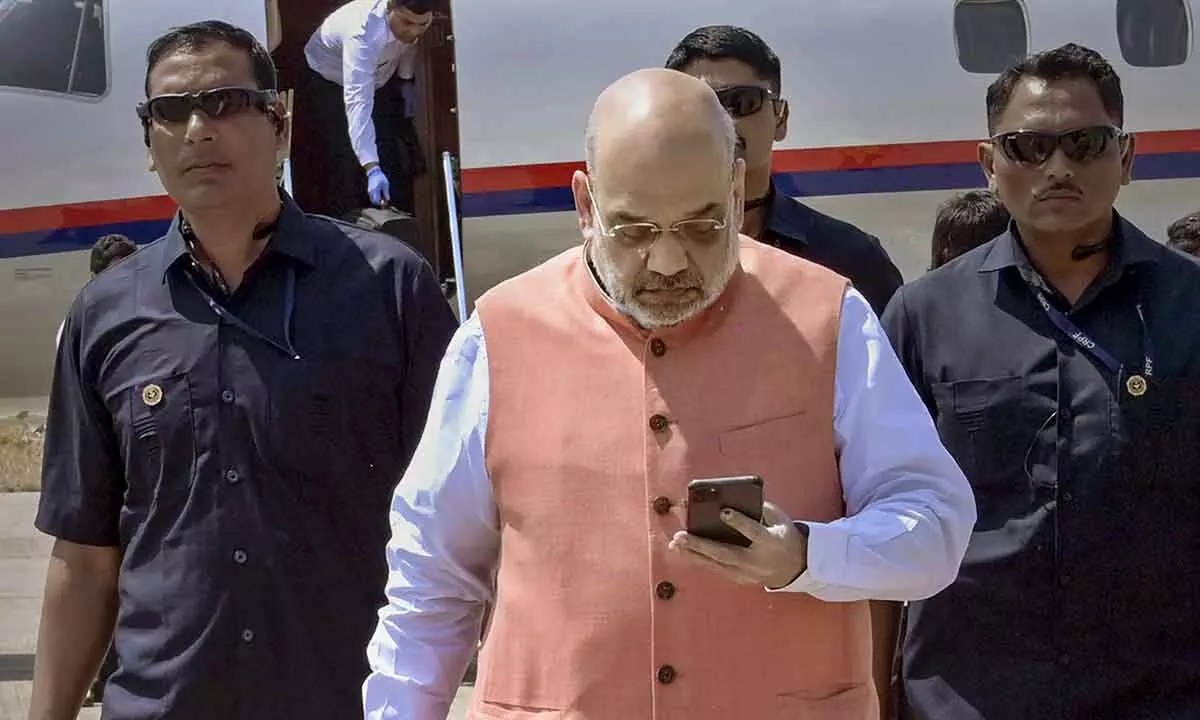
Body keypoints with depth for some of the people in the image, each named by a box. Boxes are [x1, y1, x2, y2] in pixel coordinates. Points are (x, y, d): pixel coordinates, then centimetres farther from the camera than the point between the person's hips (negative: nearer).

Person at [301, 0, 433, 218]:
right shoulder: (364, 32, -44)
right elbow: (358, 103, -52)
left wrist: (406, 79, -4)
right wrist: (372, 169, -60)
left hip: (380, 78, 6)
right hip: (329, 81, -6)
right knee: (347, 162, -18)